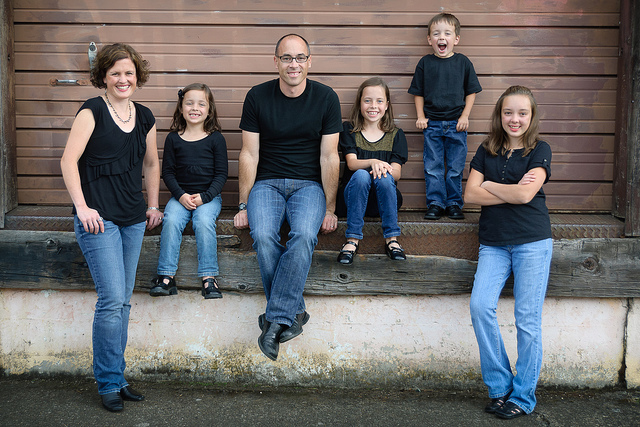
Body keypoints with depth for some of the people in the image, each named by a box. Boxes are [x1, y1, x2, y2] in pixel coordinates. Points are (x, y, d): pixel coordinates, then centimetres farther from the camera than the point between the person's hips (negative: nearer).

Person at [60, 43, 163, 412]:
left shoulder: (145, 117, 12)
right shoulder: (92, 112, -5)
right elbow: (69, 161, -9)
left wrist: (153, 206, 21)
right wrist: (83, 207, -15)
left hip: (133, 219, 6)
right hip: (98, 218, -6)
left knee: (123, 301, 10)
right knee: (112, 299, -10)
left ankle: (117, 377, 21)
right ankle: (109, 383, 5)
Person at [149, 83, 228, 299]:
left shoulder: (216, 139, 2)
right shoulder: (173, 138, 6)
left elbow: (221, 174, 1)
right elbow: (168, 172, 6)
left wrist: (204, 197, -12)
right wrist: (181, 195, -11)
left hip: (209, 196, -1)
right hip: (180, 195, 2)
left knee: (204, 221, -29)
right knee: (171, 220, -26)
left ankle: (208, 277, -22)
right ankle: (166, 276, -20)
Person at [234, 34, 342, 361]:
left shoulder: (325, 98, -1)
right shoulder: (257, 97, -1)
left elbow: (329, 157, -1)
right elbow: (249, 155, 1)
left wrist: (330, 208, -3)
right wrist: (243, 206, -2)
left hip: (308, 183, 0)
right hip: (267, 183, 1)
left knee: (304, 236, -32)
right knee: (263, 236, -30)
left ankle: (276, 318, -27)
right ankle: (294, 313, -17)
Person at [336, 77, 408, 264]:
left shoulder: (396, 134, 8)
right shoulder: (349, 130, 8)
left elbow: (396, 173, -3)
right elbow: (351, 162, -8)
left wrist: (384, 168, -28)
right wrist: (373, 162, -31)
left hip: (384, 200, 0)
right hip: (354, 196, 0)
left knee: (384, 178, -31)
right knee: (361, 175, -31)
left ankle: (392, 239, -24)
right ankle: (352, 239, -29)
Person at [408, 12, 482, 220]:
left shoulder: (463, 62, 2)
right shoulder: (425, 63, 2)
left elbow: (471, 92, 6)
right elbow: (418, 93, 8)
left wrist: (465, 116, -2)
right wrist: (421, 116, 1)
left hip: (456, 124, 0)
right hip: (432, 124, 0)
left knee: (455, 167, 5)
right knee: (432, 167, 3)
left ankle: (454, 203, 15)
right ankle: (435, 203, 11)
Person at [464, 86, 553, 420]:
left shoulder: (539, 150, 2)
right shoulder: (486, 151, 12)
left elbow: (526, 194, -13)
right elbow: (470, 195, 0)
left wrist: (489, 185, -1)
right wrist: (513, 191, -8)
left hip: (532, 243, -3)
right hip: (493, 244, 3)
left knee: (528, 319, -2)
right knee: (480, 307, -14)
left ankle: (523, 397, 10)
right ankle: (499, 387, 1)